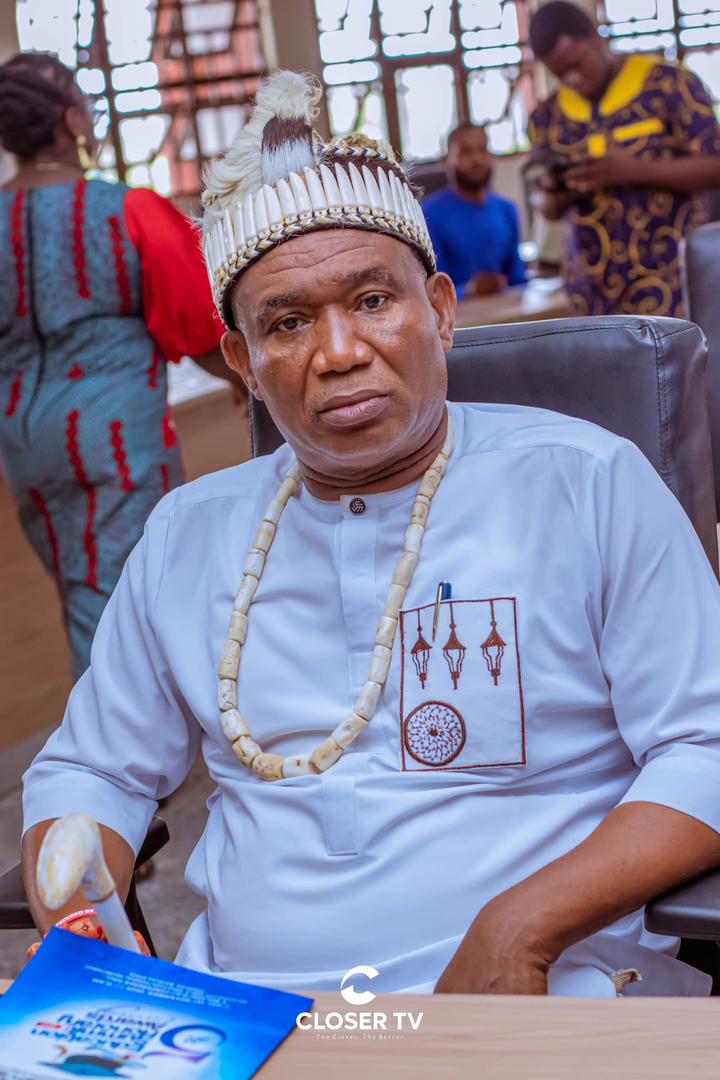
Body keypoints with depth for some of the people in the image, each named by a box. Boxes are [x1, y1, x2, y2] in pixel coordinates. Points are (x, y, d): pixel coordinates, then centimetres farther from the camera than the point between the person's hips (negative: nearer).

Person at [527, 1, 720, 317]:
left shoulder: (668, 84, -3)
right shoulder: (547, 118, 10)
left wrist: (632, 170, -20)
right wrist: (550, 198, -8)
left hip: (670, 276, -4)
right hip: (595, 288, 4)